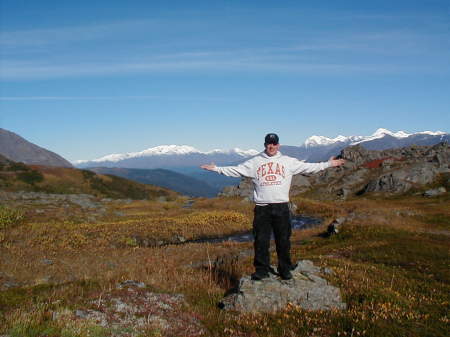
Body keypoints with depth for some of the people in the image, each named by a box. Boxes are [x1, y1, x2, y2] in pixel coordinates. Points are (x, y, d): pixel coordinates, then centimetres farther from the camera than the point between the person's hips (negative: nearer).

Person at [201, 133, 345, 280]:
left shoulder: (288, 161, 8)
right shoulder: (254, 162, 6)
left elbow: (308, 167, 10)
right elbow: (236, 170, 6)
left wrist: (329, 164, 7)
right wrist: (217, 169, -1)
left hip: (282, 207, 1)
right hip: (262, 208, 0)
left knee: (283, 240, 8)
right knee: (261, 241, 3)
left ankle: (285, 270, 21)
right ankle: (261, 270, 14)